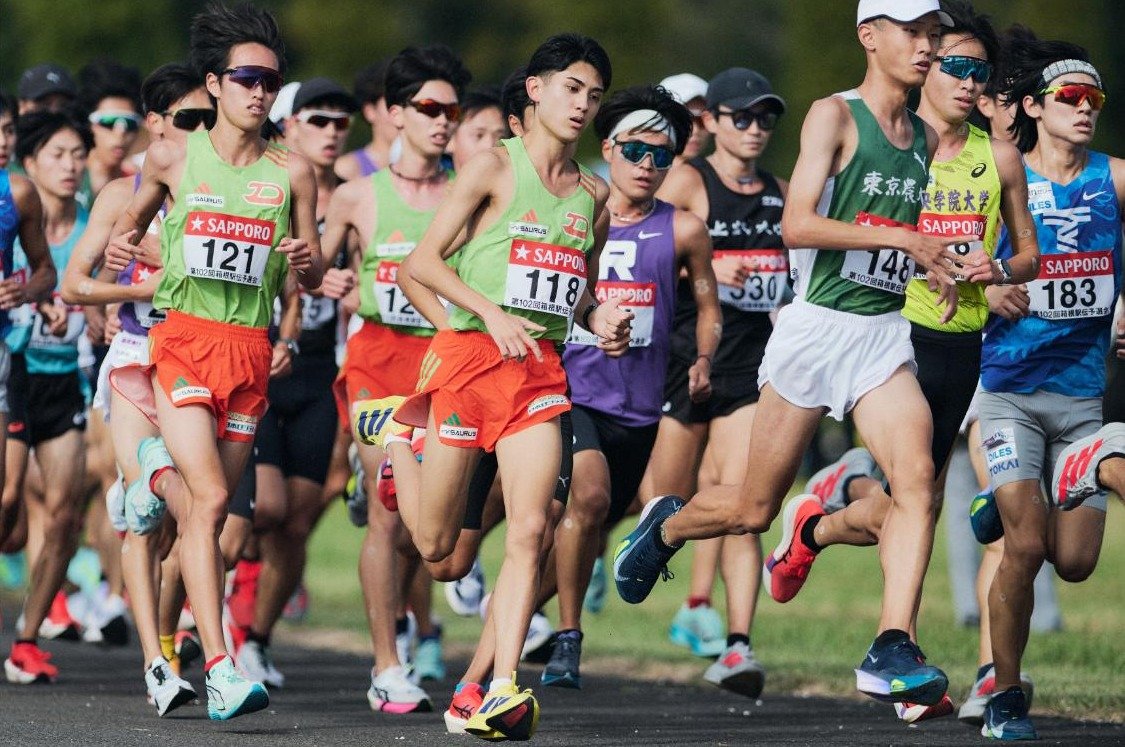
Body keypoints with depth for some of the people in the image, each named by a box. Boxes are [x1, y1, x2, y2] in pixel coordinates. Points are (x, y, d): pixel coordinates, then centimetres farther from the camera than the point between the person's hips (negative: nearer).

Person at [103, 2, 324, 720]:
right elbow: (136, 215, 23)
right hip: (183, 338, -3)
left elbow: (314, 282, 11)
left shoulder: (292, 172, 5)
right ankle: (221, 671, -22)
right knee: (210, 500, -18)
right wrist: (121, 244, 0)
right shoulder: (173, 160, 3)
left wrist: (308, 262, -12)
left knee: (211, 500, 10)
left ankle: (159, 470, 49)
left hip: (251, 350, 3)